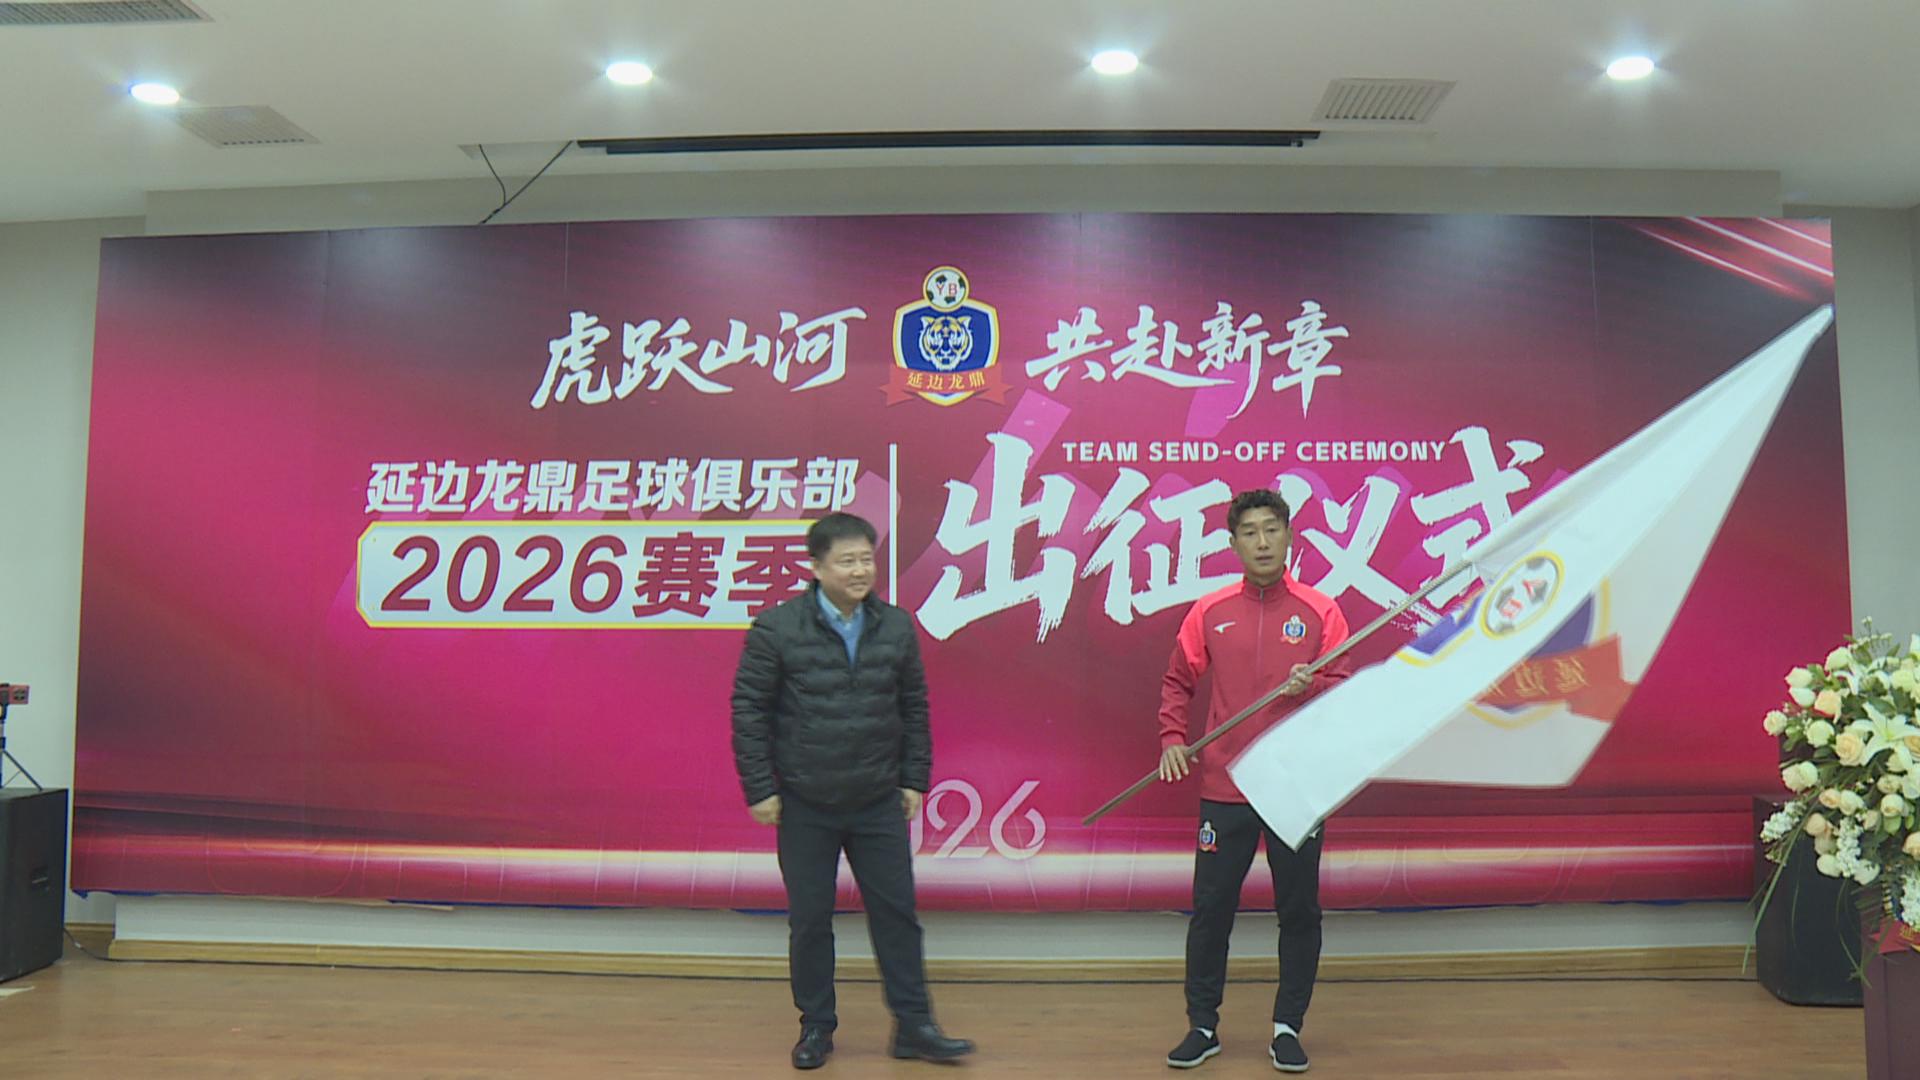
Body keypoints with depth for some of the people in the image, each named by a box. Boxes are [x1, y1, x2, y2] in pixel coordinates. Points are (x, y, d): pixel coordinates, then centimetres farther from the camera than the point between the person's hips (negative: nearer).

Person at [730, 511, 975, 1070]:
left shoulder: (896, 627, 1)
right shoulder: (776, 629, -9)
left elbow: (914, 708, 9)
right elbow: (748, 710, -6)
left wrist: (913, 778, 7)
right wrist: (759, 788, -7)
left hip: (879, 804, 2)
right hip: (804, 806, -2)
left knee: (896, 912, 7)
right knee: (809, 919, 8)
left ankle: (913, 1025, 19)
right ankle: (815, 1027, 25)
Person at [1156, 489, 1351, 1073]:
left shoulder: (1319, 611, 1)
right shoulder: (1209, 612, 4)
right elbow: (1177, 682, 10)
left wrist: (1313, 686, -18)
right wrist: (1172, 739, -3)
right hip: (1225, 787, 1)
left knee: (1299, 911, 6)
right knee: (1210, 909, 6)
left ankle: (1288, 1029, 22)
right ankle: (1202, 1026, 20)